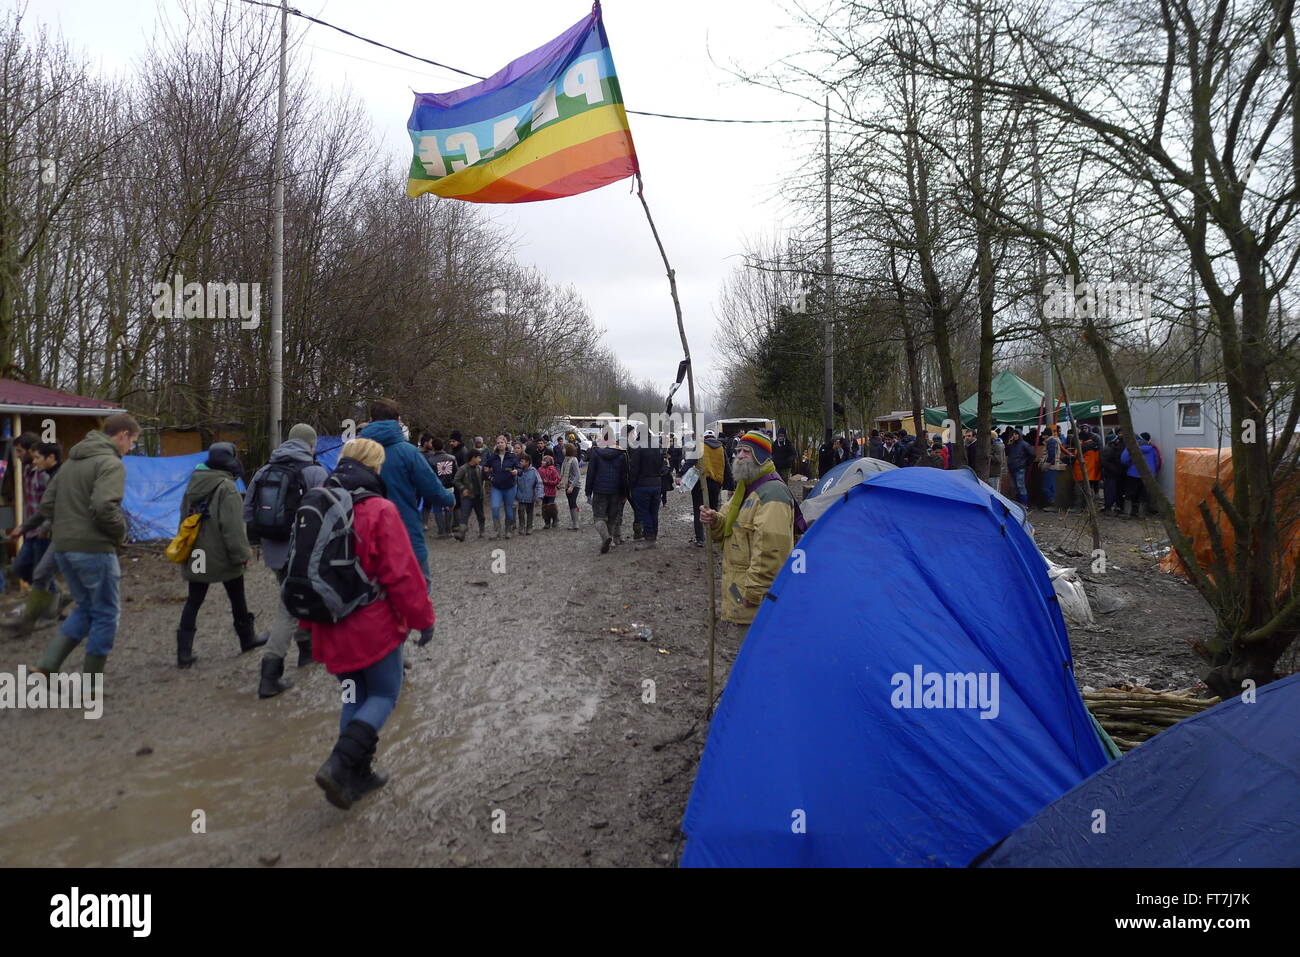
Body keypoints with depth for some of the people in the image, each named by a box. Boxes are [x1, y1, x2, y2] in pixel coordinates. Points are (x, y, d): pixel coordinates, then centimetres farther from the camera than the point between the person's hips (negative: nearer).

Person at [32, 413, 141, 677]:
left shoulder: (71, 461, 15)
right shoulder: (111, 463, -12)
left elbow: (46, 503, 15)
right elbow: (104, 506, -25)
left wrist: (66, 527, 16)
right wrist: (121, 532, -9)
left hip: (63, 547, 8)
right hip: (94, 549, -8)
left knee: (85, 608, 21)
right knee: (106, 614, 6)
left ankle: (45, 667, 7)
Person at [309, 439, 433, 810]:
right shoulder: (380, 511, -17)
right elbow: (402, 573, -17)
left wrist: (310, 620, 25)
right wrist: (422, 618, -6)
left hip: (331, 627, 6)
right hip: (374, 626, -6)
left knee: (354, 698, 19)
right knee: (384, 696, 9)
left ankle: (357, 775, 24)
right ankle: (339, 765, -7)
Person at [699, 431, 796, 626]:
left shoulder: (772, 492, -20)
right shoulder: (745, 488, 15)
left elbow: (771, 550, -27)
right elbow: (731, 529, 21)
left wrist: (753, 591, -25)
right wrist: (715, 521, -3)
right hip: (738, 586, 10)